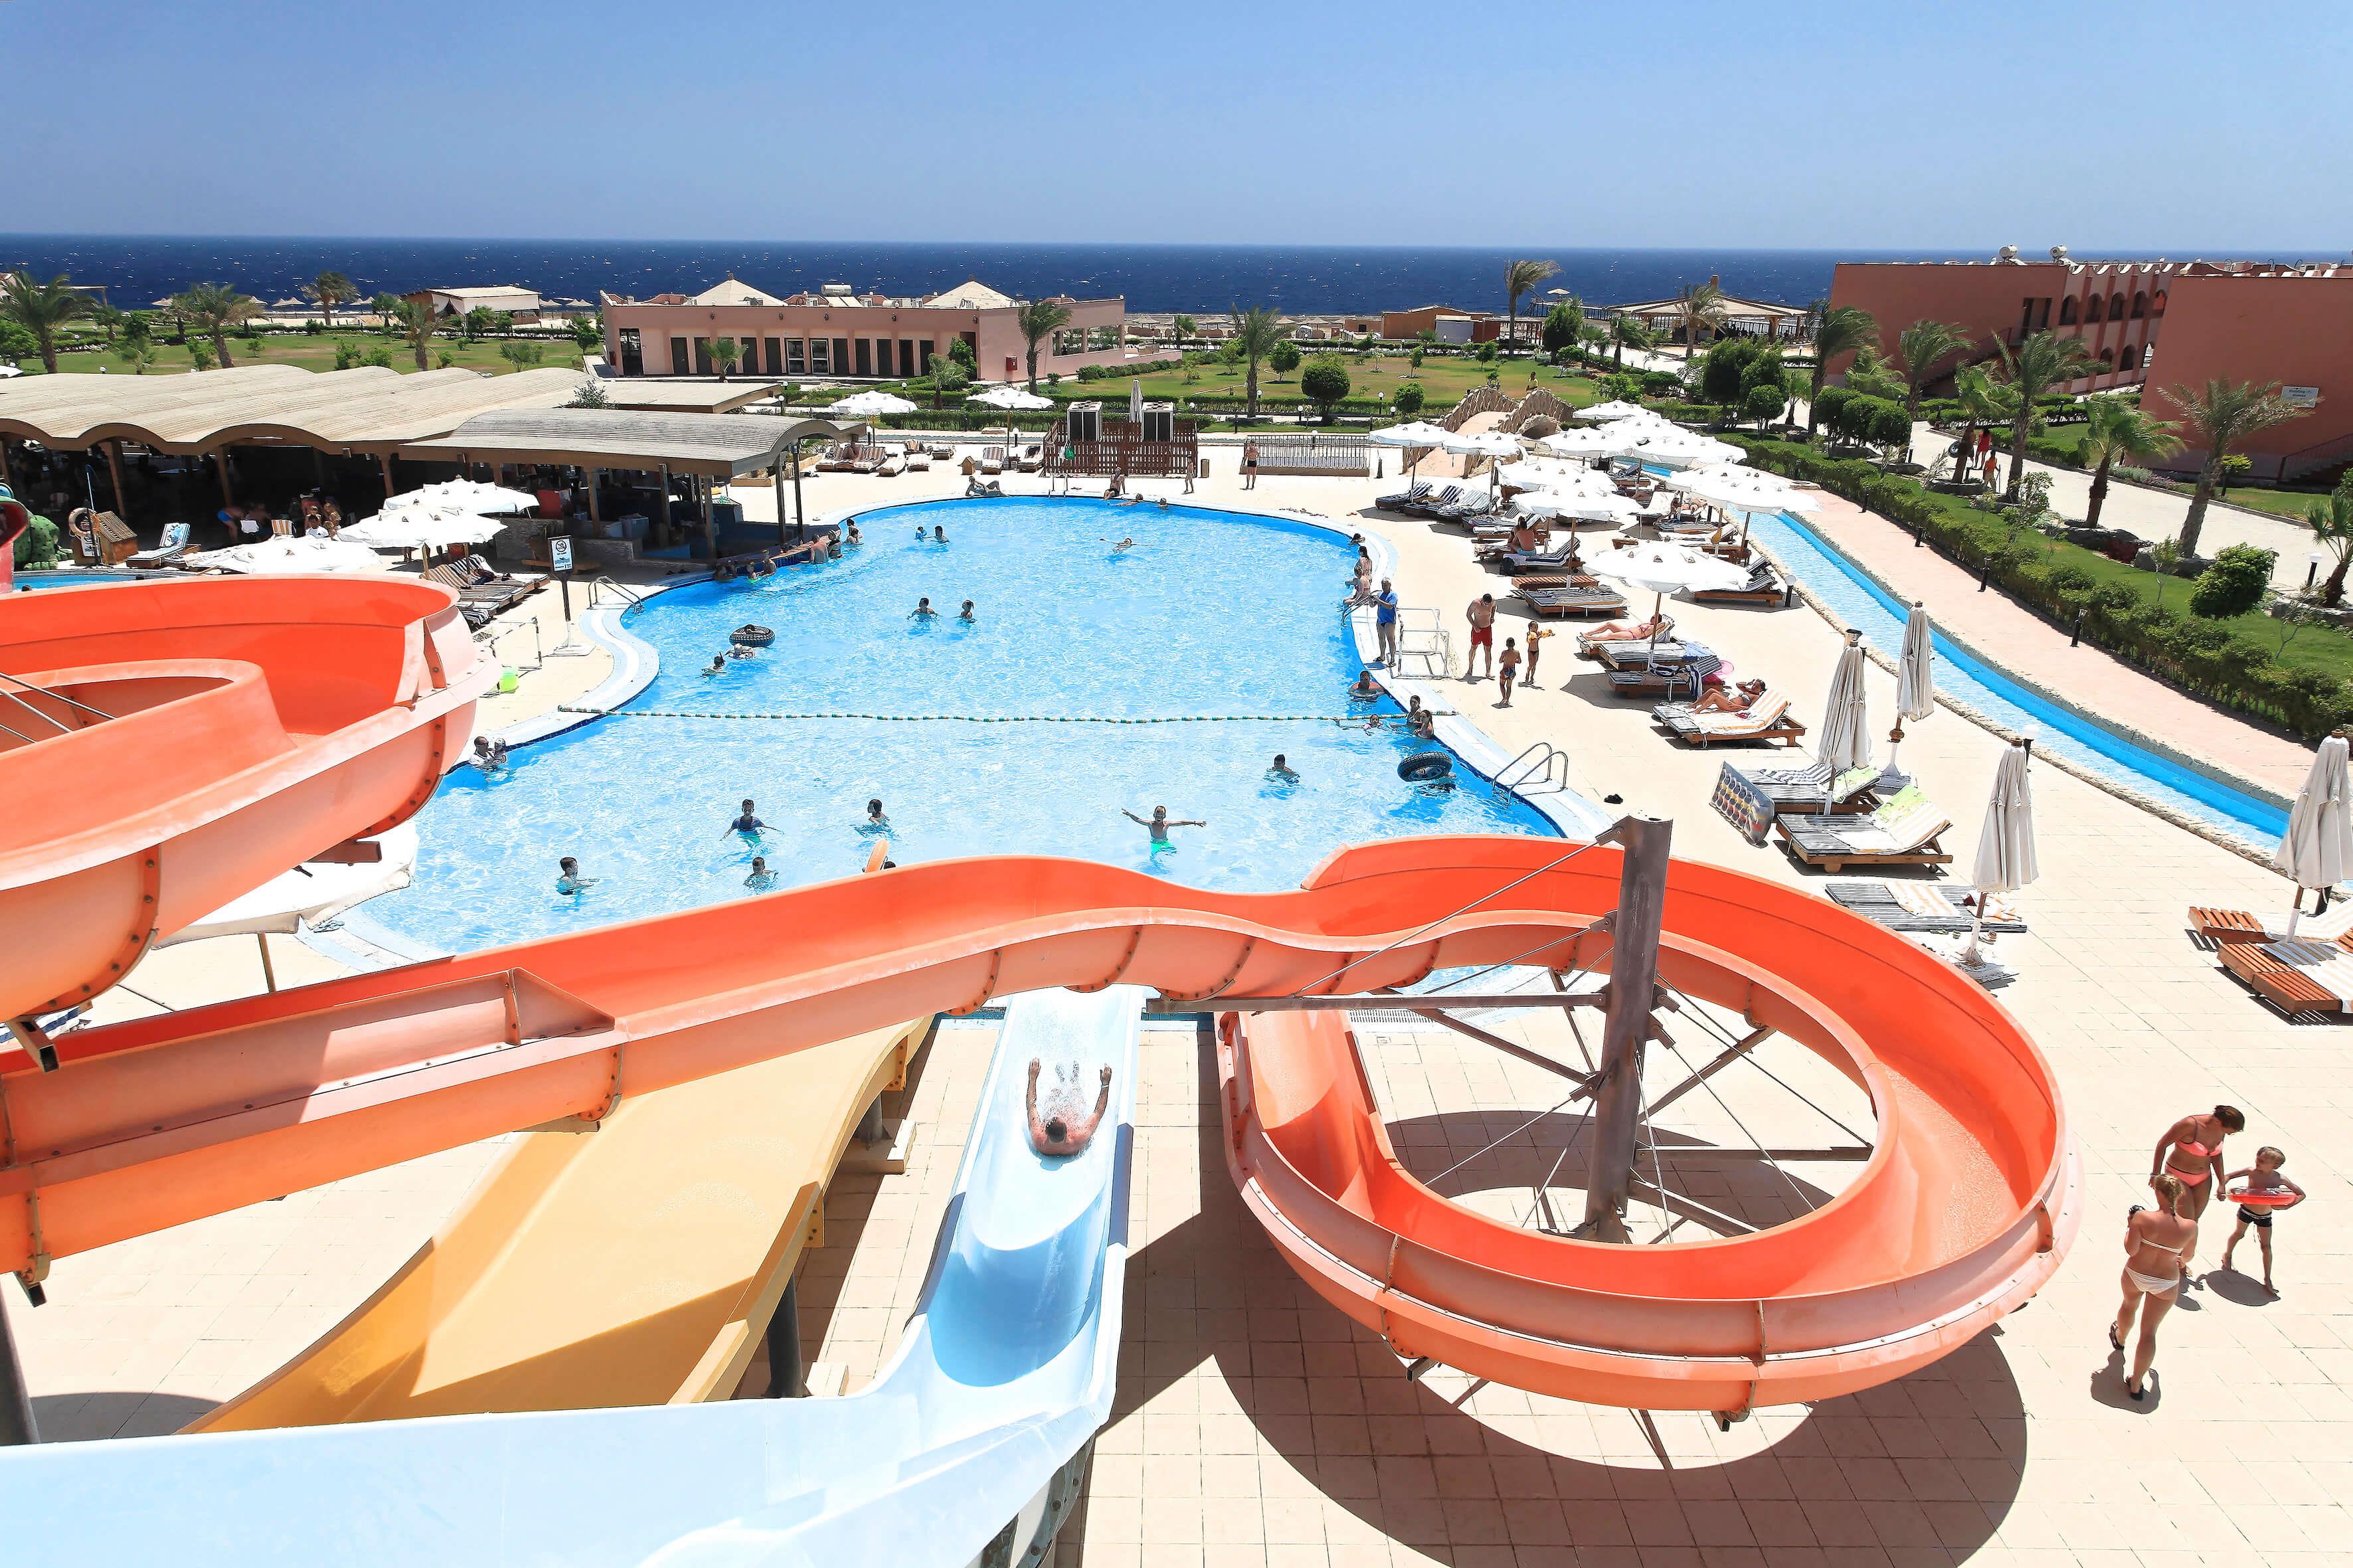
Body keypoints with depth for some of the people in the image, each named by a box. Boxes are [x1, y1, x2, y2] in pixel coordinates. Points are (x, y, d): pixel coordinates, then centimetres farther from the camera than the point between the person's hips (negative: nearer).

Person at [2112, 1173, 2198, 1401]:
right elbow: (2187, 1256, 0)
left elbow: (2131, 1250, -21)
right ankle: (2136, 1385, 13)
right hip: (2166, 1283, 0)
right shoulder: (2190, 1226, -18)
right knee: (2149, 1332, 10)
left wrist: (2129, 1227, -4)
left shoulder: (2142, 1217, -25)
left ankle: (2119, 1338, 63)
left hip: (2135, 1275, 0)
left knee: (2129, 1305, 33)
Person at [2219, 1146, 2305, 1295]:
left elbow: (2301, 1194, -8)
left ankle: (2267, 1280, 13)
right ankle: (2227, 1256, 47)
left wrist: (2288, 1206, -23)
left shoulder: (2280, 1179, -17)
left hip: (2265, 1216, 0)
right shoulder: (2252, 1171, -18)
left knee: (2266, 1246, 4)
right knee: (2238, 1233, 21)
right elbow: (2228, 1176, -8)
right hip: (2246, 1210, 0)